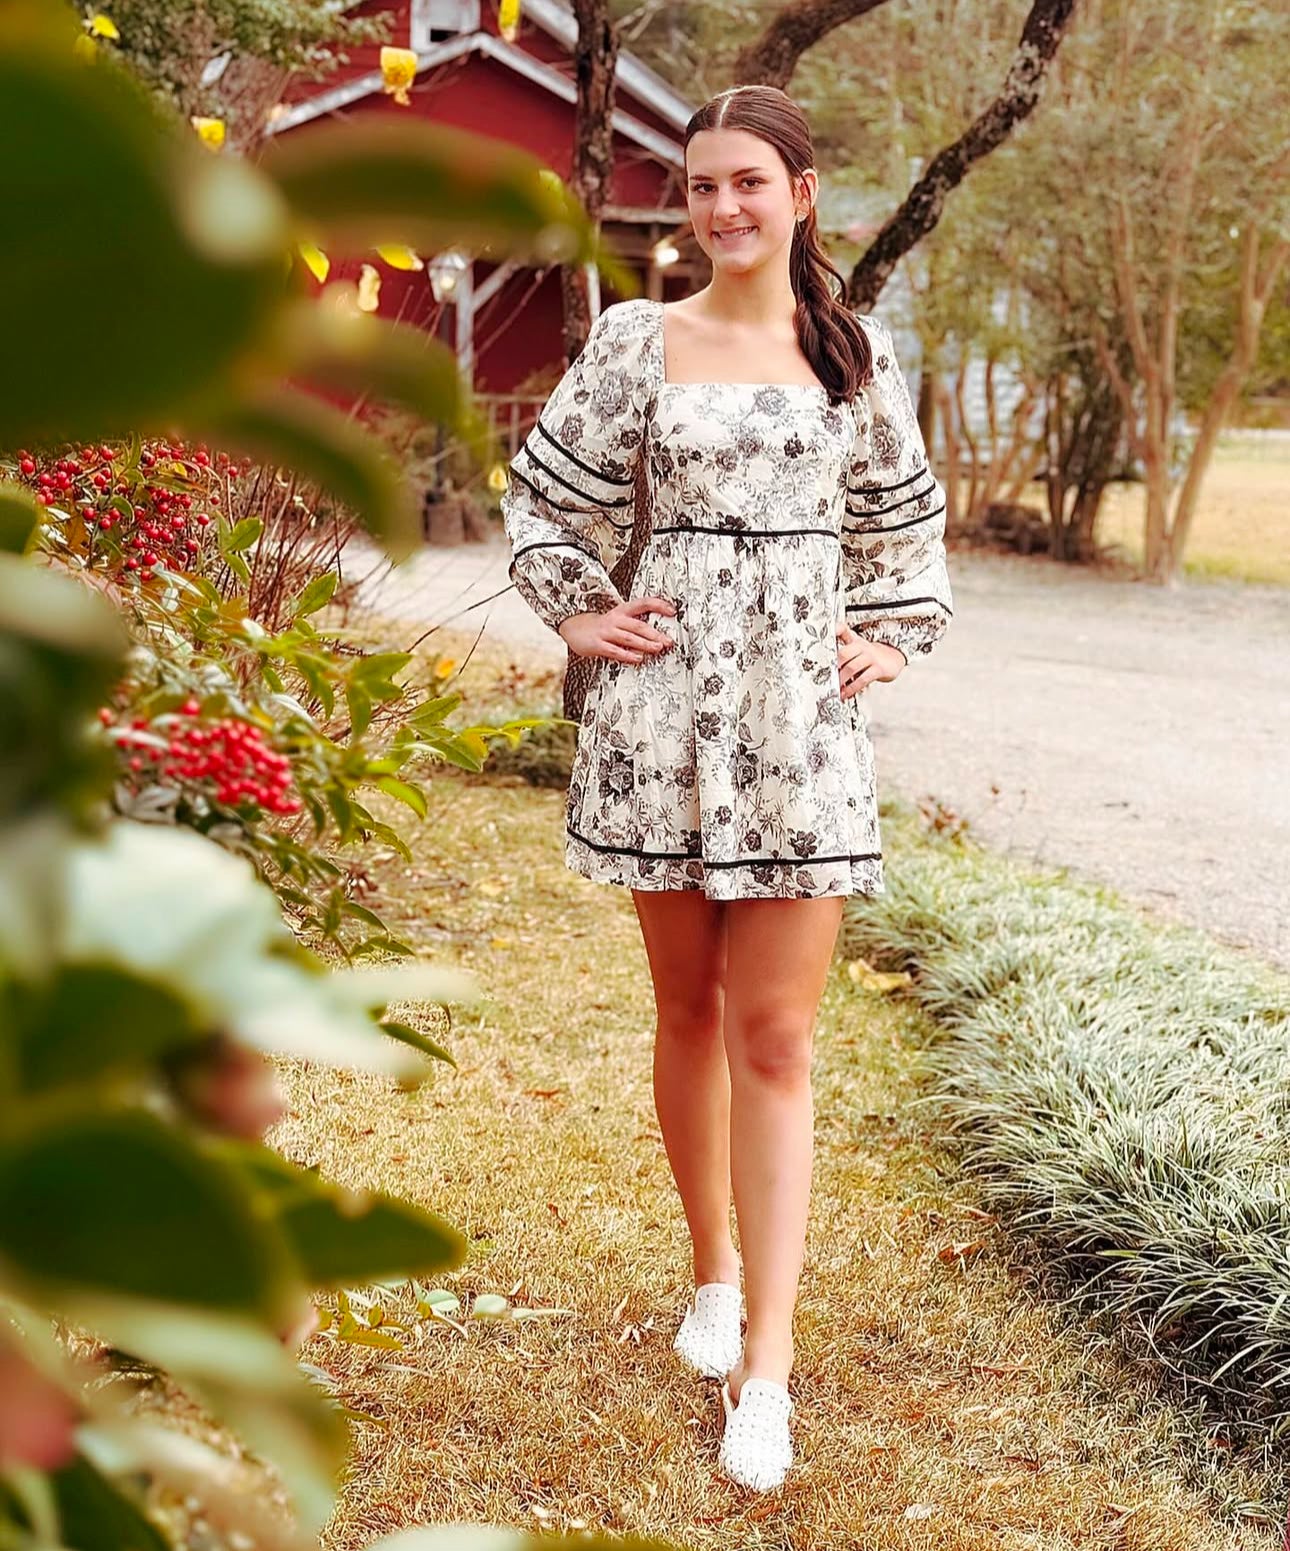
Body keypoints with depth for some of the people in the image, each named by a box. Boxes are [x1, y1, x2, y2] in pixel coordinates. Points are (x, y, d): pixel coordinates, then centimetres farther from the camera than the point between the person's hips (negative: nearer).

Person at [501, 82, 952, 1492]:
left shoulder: (856, 352, 7)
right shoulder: (637, 341, 3)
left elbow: (903, 518, 20)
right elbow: (551, 494, 13)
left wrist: (893, 635, 11)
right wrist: (577, 615, 4)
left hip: (802, 717, 0)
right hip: (664, 705, 0)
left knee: (774, 1038, -4)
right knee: (689, 1013, 11)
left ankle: (764, 1368, -2)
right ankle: (713, 1276, 30)